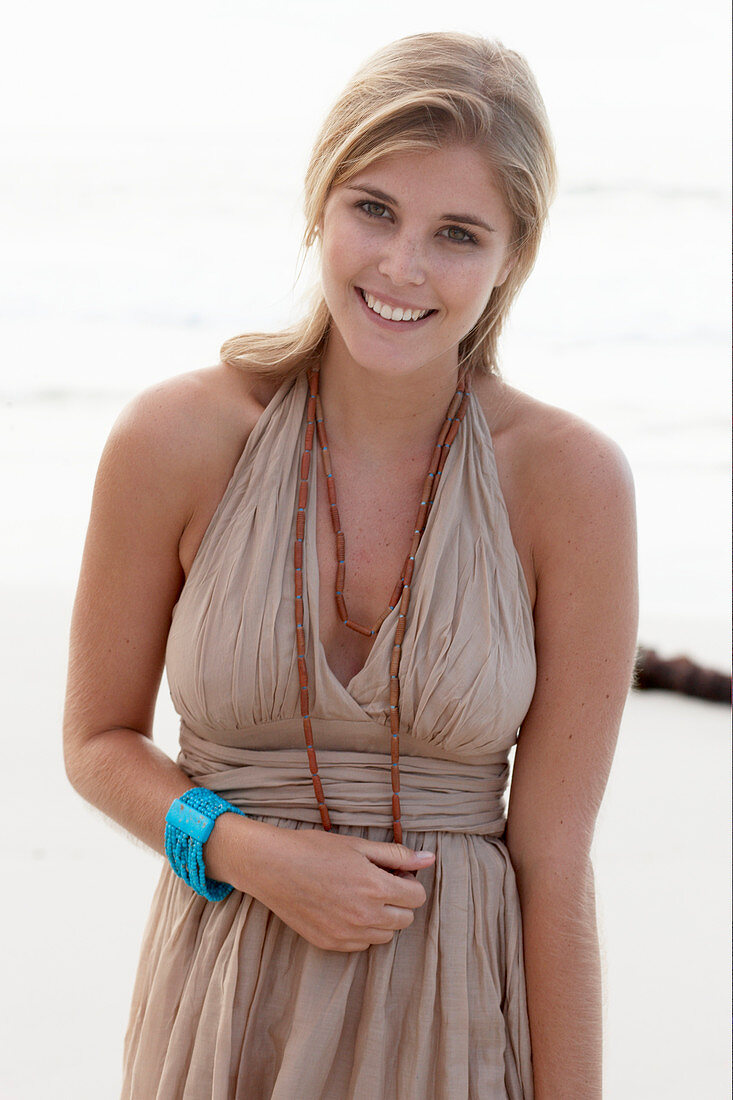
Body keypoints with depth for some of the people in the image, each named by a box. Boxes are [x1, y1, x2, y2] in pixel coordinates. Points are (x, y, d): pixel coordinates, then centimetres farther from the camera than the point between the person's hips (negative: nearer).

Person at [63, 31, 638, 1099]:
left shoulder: (572, 479, -13)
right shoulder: (176, 440, -10)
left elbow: (555, 859, -9)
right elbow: (99, 740, 3)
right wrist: (245, 852, -14)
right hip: (225, 1014, 1)